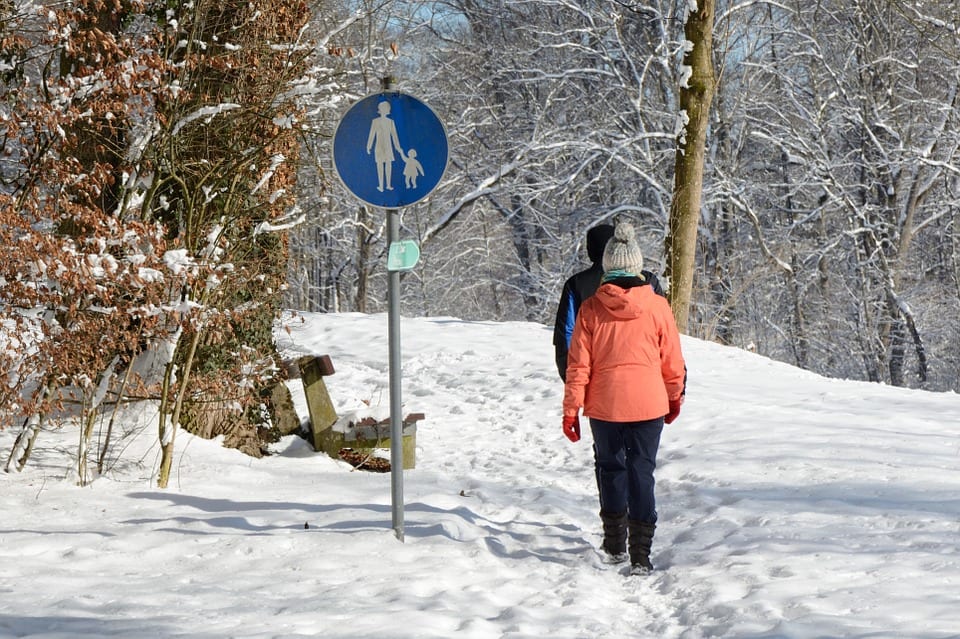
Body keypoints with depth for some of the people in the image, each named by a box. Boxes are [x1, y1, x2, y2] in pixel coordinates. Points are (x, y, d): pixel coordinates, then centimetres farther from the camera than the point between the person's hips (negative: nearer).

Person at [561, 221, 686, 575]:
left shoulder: (591, 308, -5)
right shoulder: (657, 307, -4)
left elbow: (578, 364, -3)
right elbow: (673, 362, 4)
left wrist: (571, 409, 4)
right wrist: (674, 399, 20)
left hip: (604, 404, 0)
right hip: (648, 404, 0)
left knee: (610, 466, 17)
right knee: (641, 472, 4)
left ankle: (615, 543, 24)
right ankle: (640, 555, -1)